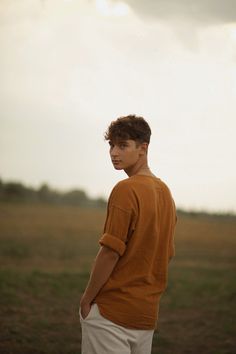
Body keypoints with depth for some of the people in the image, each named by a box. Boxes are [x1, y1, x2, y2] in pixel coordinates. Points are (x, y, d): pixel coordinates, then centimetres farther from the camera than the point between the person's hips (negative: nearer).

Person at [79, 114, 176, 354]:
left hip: (112, 310, -8)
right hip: (147, 313, 8)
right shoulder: (165, 192, 10)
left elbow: (111, 252, -19)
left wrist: (86, 299, -8)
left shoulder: (125, 190, -15)